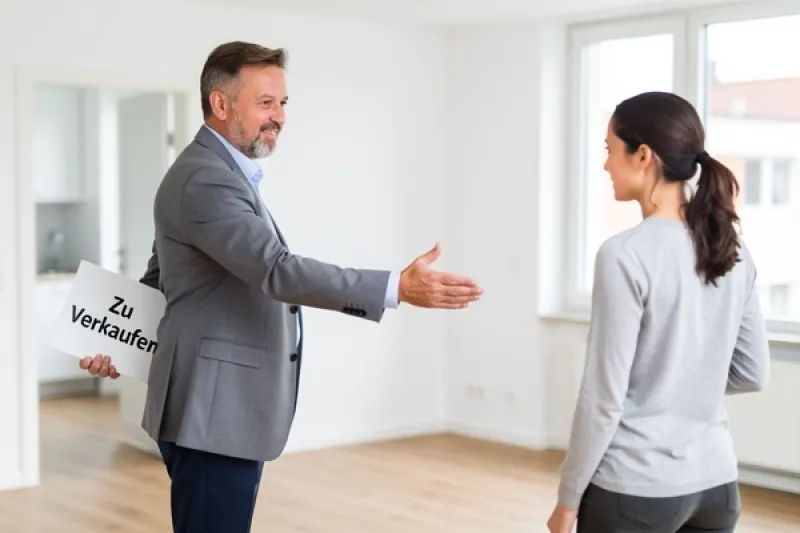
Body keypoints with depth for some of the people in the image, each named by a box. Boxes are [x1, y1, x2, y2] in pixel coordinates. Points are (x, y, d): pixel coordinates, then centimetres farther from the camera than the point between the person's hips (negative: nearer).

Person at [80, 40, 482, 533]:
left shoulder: (220, 174, 16)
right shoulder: (205, 179, -18)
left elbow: (158, 278, 24)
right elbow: (279, 272, -30)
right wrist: (399, 288, -35)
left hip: (221, 412, 10)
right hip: (213, 415, -10)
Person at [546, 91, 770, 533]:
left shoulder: (625, 255, -16)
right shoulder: (733, 252, 4)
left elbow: (604, 397, -15)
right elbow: (753, 374, 11)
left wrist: (569, 497, -5)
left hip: (636, 490, -6)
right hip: (716, 483, 6)